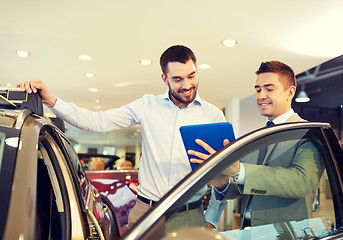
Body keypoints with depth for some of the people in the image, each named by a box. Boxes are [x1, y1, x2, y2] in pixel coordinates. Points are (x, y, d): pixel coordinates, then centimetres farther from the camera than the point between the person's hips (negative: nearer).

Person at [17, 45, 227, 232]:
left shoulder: (213, 115, 1)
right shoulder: (148, 105, 4)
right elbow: (97, 122, -1)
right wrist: (51, 100, -10)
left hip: (189, 217, 0)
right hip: (146, 211, 1)